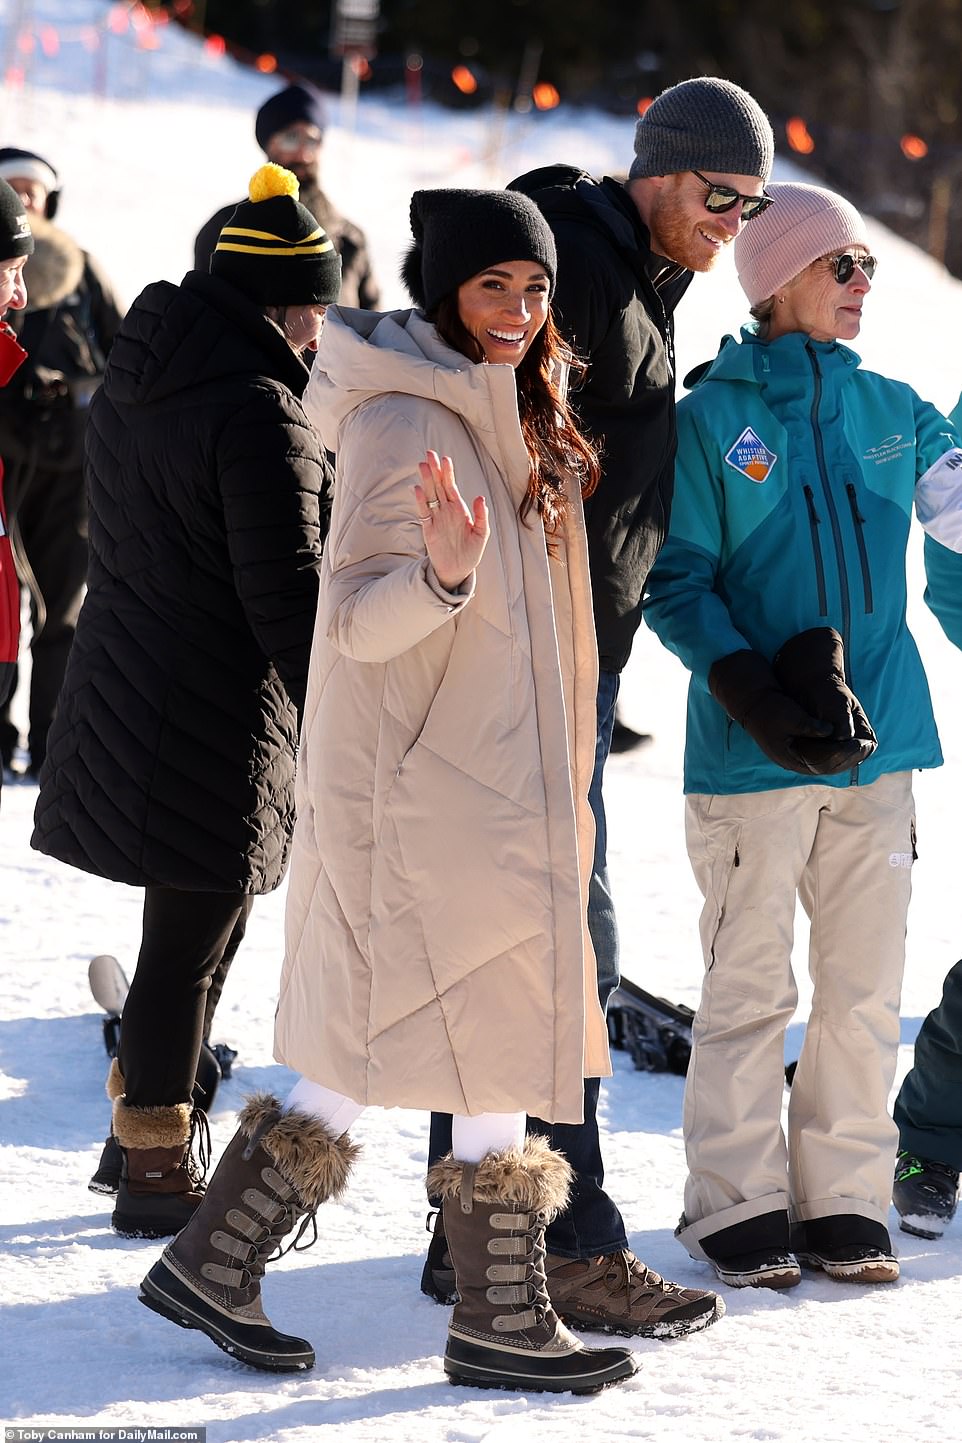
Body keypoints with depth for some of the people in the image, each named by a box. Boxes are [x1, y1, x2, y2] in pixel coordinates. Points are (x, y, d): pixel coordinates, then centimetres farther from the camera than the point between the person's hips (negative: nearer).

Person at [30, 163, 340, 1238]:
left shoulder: (133, 384, 10)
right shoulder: (259, 411, -19)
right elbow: (288, 593, -20)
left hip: (123, 692, 9)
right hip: (213, 717, -9)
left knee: (192, 934, 19)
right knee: (189, 945, 0)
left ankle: (143, 1130, 27)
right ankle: (155, 1170, 7)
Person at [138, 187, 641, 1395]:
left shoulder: (500, 414, 13)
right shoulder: (405, 424, -16)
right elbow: (357, 619, -22)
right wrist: (443, 573, -37)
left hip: (485, 783, 10)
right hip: (432, 786, -10)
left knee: (365, 1057, 11)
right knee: (500, 1054, -3)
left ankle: (213, 1263, 15)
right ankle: (501, 1324, 6)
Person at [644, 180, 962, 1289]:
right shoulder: (712, 418, -2)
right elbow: (676, 584, -5)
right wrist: (756, 694, -18)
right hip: (753, 749, -4)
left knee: (865, 988, 6)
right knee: (751, 987, -1)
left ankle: (843, 1200, 16)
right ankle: (737, 1205, 10)